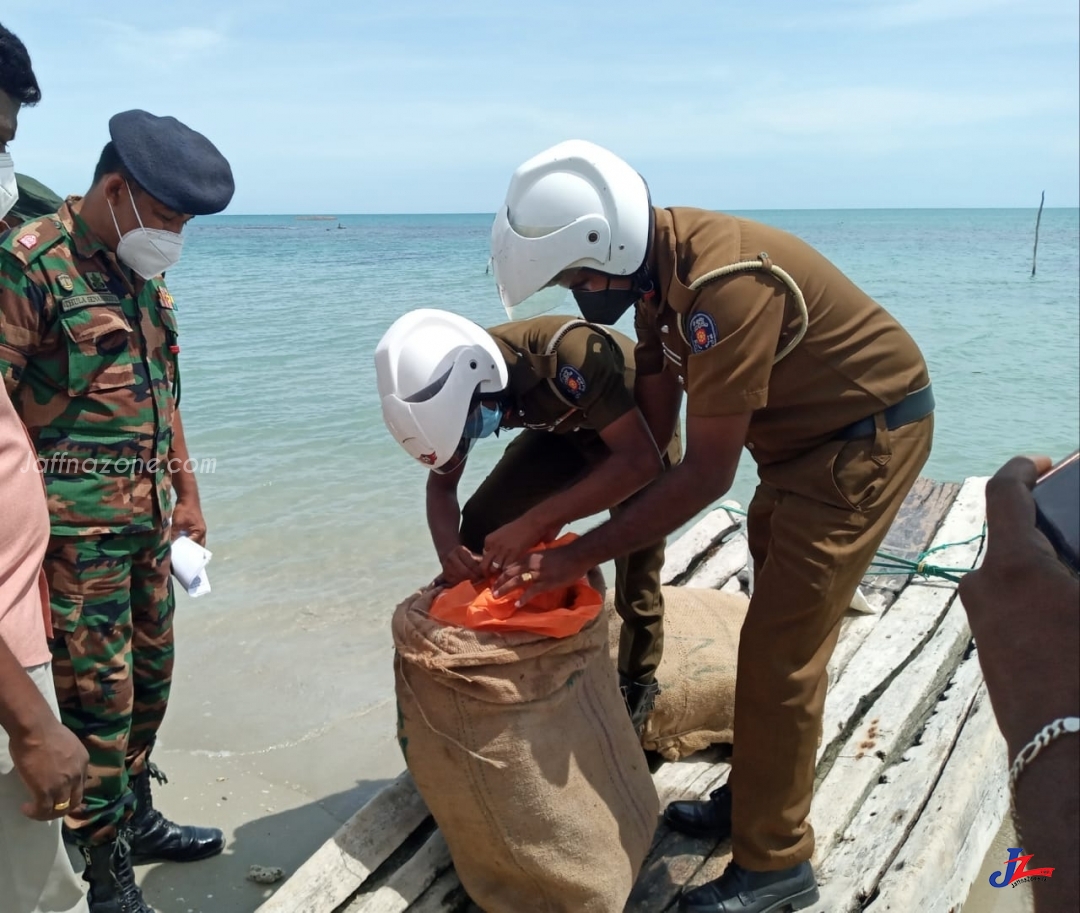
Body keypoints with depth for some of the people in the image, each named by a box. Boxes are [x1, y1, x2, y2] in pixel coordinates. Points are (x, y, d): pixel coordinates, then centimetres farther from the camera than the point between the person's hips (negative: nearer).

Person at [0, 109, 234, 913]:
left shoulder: (143, 275, 13)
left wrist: (185, 492, 21)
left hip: (148, 518, 8)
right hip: (77, 526, -8)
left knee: (150, 676, 17)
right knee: (98, 697, -1)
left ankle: (135, 818, 35)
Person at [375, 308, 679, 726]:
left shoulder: (567, 356, -42)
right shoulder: (450, 378, -22)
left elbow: (640, 461, -47)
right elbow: (441, 484, -11)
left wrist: (535, 522, -53)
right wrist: (449, 549, -32)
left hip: (639, 432, -5)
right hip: (564, 430, 5)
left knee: (636, 575, -3)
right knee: (481, 523, -7)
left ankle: (638, 683, 24)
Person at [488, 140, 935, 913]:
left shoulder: (725, 287, -33)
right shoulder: (655, 260, -5)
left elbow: (707, 475, -28)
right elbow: (650, 428, -1)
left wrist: (578, 557, -23)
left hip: (869, 433, -9)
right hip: (805, 433, 9)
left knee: (780, 653, -6)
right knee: (777, 627, 18)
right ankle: (754, 797, 36)